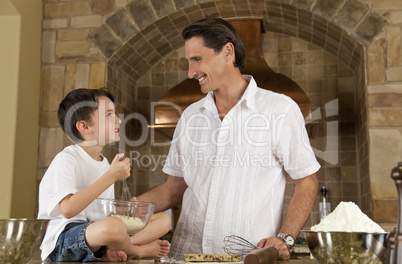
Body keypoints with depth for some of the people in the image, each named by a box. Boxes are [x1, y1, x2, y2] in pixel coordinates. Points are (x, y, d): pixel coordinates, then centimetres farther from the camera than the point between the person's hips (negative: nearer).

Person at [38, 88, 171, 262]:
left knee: (163, 219, 2)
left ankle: (109, 253, -18)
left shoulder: (105, 163, 15)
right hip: (62, 241, -8)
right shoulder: (66, 159, -11)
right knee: (114, 226, -40)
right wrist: (112, 176, -22)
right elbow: (68, 209, -26)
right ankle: (139, 250, -5)